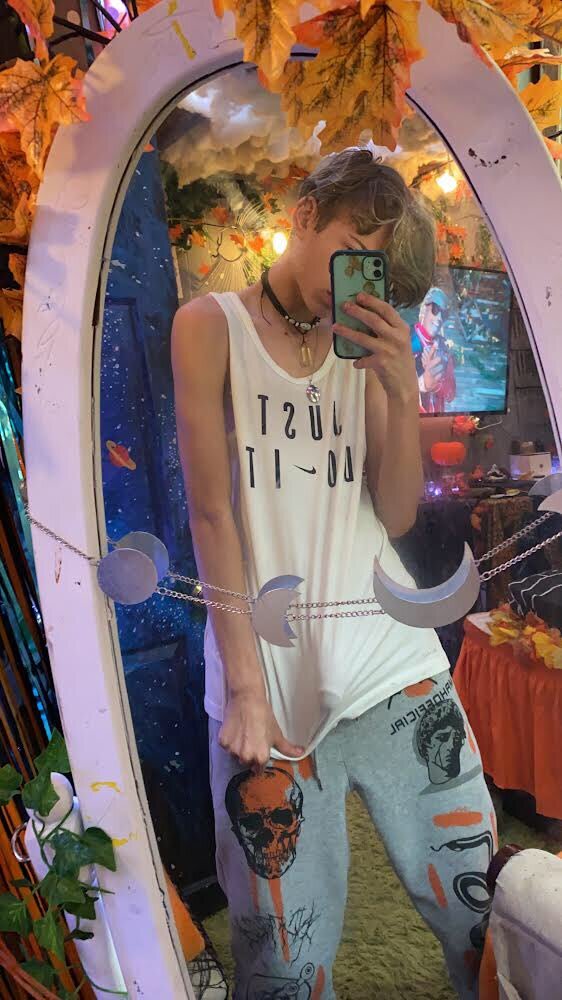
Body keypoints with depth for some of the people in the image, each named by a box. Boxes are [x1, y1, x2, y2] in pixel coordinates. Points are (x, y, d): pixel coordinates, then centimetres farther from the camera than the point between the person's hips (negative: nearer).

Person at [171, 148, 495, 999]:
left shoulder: (365, 342, 11)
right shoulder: (212, 326, 0)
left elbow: (397, 515, 7)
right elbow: (211, 512, -7)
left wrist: (402, 386, -6)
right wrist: (245, 687, -11)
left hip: (396, 666, 4)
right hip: (271, 679, -3)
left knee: (488, 915, 10)